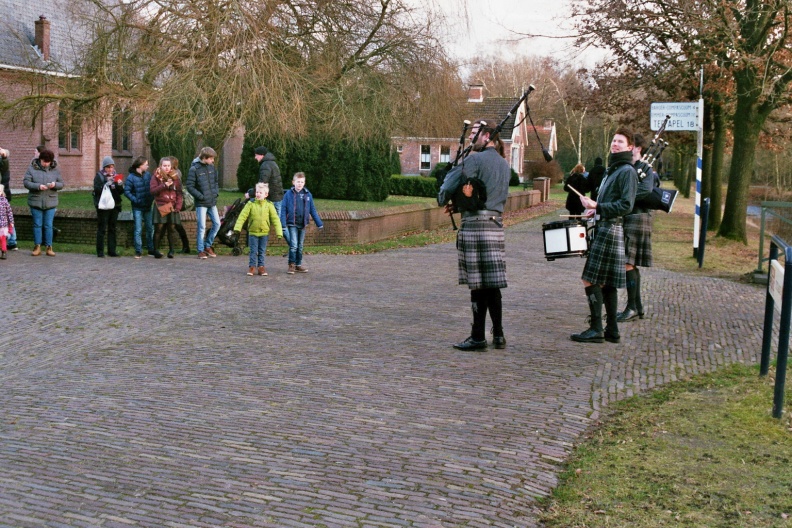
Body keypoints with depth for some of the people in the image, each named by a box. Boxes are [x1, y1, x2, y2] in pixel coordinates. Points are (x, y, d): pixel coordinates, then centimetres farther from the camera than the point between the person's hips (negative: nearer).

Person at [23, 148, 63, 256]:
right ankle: (37, 247, 12)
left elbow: (61, 184, 6)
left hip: (50, 202, 1)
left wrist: (55, 184, -17)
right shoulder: (32, 168, -2)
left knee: (48, 225, 3)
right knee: (37, 225, 5)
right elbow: (26, 182, -7)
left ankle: (49, 247, 8)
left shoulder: (55, 169, 4)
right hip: (36, 202, -1)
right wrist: (38, 186, -22)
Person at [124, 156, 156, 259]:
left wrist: (152, 198, 0)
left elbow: (152, 187, 13)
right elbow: (126, 191, -12)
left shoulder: (148, 175, 3)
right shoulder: (131, 177, -11)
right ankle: (138, 251, 4)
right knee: (138, 229, -2)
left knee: (150, 228, 11)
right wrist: (135, 200, -18)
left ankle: (151, 250, 22)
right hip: (138, 208, -5)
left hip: (148, 206, 5)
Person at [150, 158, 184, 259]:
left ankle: (171, 250, 8)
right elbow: (153, 191, -6)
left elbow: (179, 193, 8)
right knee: (159, 229, -4)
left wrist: (178, 206, -2)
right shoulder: (156, 177, 4)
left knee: (171, 229, 2)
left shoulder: (175, 177, 11)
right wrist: (164, 185, -17)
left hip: (172, 207, 2)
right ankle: (156, 250, 1)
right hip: (160, 207, -2)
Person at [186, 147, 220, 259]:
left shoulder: (212, 167, 6)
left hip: (212, 202, 6)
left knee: (217, 224, 6)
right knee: (202, 227, -3)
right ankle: (201, 250, 8)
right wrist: (201, 196, -15)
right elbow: (190, 187, -11)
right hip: (201, 203, -6)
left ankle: (207, 246, 22)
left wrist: (216, 192, 3)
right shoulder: (194, 169, -12)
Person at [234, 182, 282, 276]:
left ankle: (261, 266, 16)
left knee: (262, 251, 8)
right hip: (253, 232, -1)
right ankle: (252, 267, 11)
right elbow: (243, 216, -7)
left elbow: (275, 219, -1)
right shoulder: (251, 204, -5)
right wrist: (237, 228, -15)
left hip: (264, 233, 1)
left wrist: (279, 232, -6)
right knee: (253, 251, 2)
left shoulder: (269, 205, -2)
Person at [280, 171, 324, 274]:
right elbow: (283, 210, -5)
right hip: (292, 224, -3)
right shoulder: (288, 194, -6)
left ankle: (298, 265, 22)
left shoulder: (308, 194, 2)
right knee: (294, 245, -11)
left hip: (303, 224, 4)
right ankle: (291, 265, 1)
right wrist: (283, 224, -12)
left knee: (300, 246, 12)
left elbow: (313, 210, 8)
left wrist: (319, 223, 7)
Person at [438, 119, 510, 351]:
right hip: (496, 225, 8)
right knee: (492, 283, 11)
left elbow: (451, 185, -11)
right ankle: (498, 335, 14)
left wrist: (443, 200, 13)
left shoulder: (475, 159, -10)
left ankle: (478, 337, 2)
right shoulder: (505, 165, 16)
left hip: (474, 226, -7)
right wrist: (459, 205, 18)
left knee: (477, 283, -3)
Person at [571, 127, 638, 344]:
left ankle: (596, 329, -7)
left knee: (591, 279, -10)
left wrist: (597, 206, -22)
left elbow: (626, 205, -19)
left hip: (611, 230, -10)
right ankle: (612, 330, 15)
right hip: (603, 228, 10)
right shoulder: (612, 169, 18)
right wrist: (597, 210, 12)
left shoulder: (627, 171, -11)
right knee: (607, 283, 10)